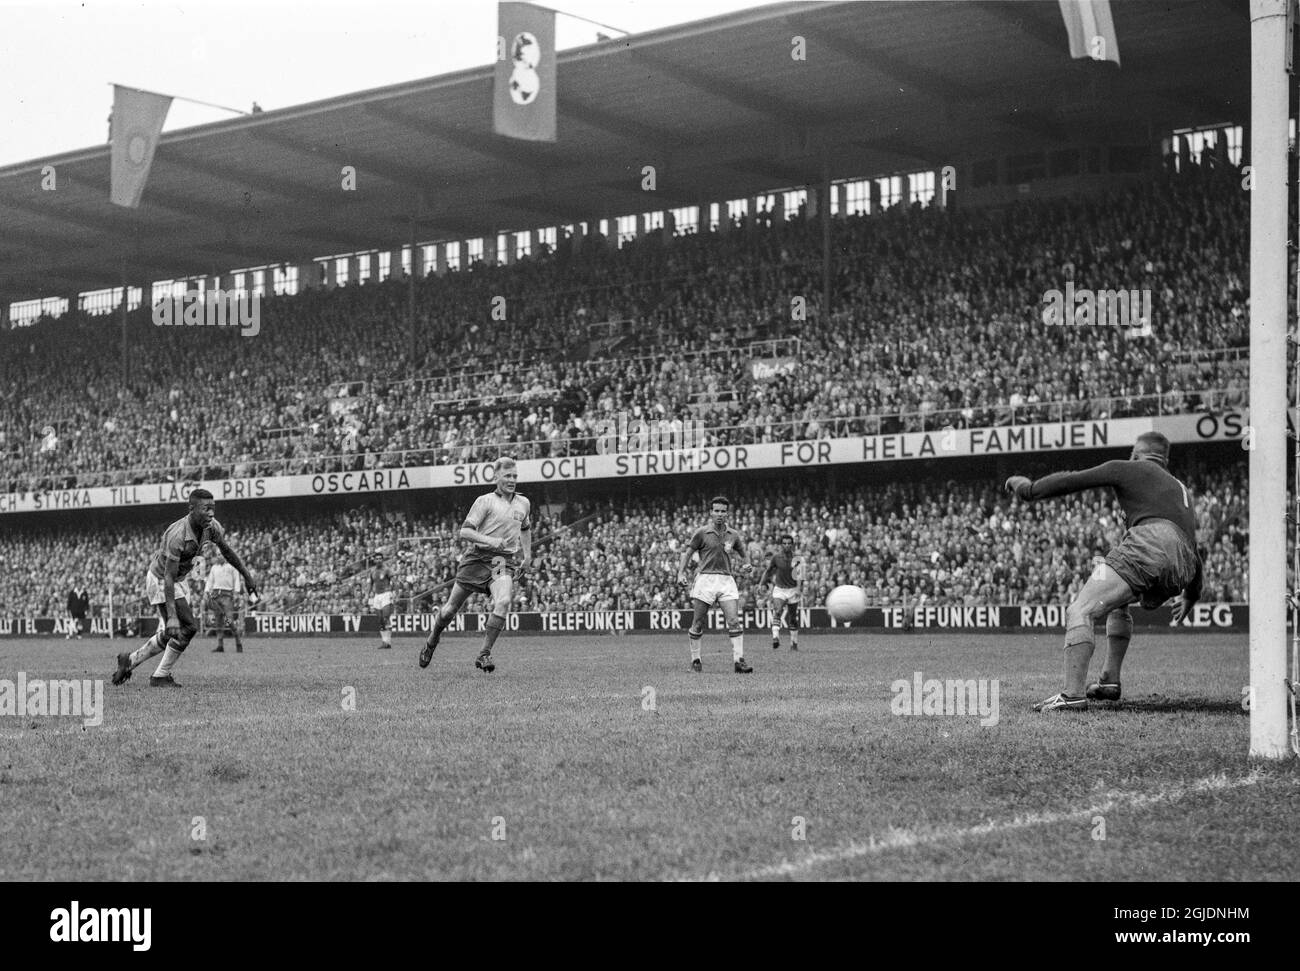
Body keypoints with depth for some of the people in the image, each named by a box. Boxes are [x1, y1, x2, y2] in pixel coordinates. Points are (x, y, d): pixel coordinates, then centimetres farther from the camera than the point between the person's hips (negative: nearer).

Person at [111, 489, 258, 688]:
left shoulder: (211, 526, -12)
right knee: (188, 626, -14)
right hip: (160, 580, -8)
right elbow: (168, 577, -35)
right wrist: (172, 616, -39)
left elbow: (227, 551, 7)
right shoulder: (177, 535, -35)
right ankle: (160, 677, -1)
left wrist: (247, 577, 10)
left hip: (178, 581, 8)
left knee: (169, 635, 13)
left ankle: (130, 660, 31)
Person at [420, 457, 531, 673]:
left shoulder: (524, 504, 13)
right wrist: (489, 540, -23)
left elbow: (526, 529, 35)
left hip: (504, 562, 2)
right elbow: (464, 531, -10)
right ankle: (431, 643, 33)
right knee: (451, 609, 4)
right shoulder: (485, 501, -2)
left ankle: (484, 654, -20)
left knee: (503, 602, -28)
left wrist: (527, 554, 26)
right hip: (478, 559, -2)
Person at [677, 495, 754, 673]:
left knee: (734, 621, -9)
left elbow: (742, 555, 22)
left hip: (727, 580, 2)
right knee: (698, 624, 1)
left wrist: (747, 566, 1)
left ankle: (739, 660, -10)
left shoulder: (733, 535, 11)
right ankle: (695, 659, 15)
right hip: (706, 579, -2)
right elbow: (687, 553, 4)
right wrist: (681, 573, -8)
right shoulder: (702, 533, 1)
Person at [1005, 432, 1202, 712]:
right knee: (1118, 603, 33)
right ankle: (1110, 682, 25)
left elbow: (1072, 481, 12)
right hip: (1181, 570, 8)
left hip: (1149, 544, -8)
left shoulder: (1128, 469, 19)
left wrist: (1029, 489, 24)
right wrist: (1191, 594, 57)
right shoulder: (1180, 489, 38)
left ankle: (1073, 694, -27)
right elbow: (1192, 545, 45)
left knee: (1080, 611, -12)